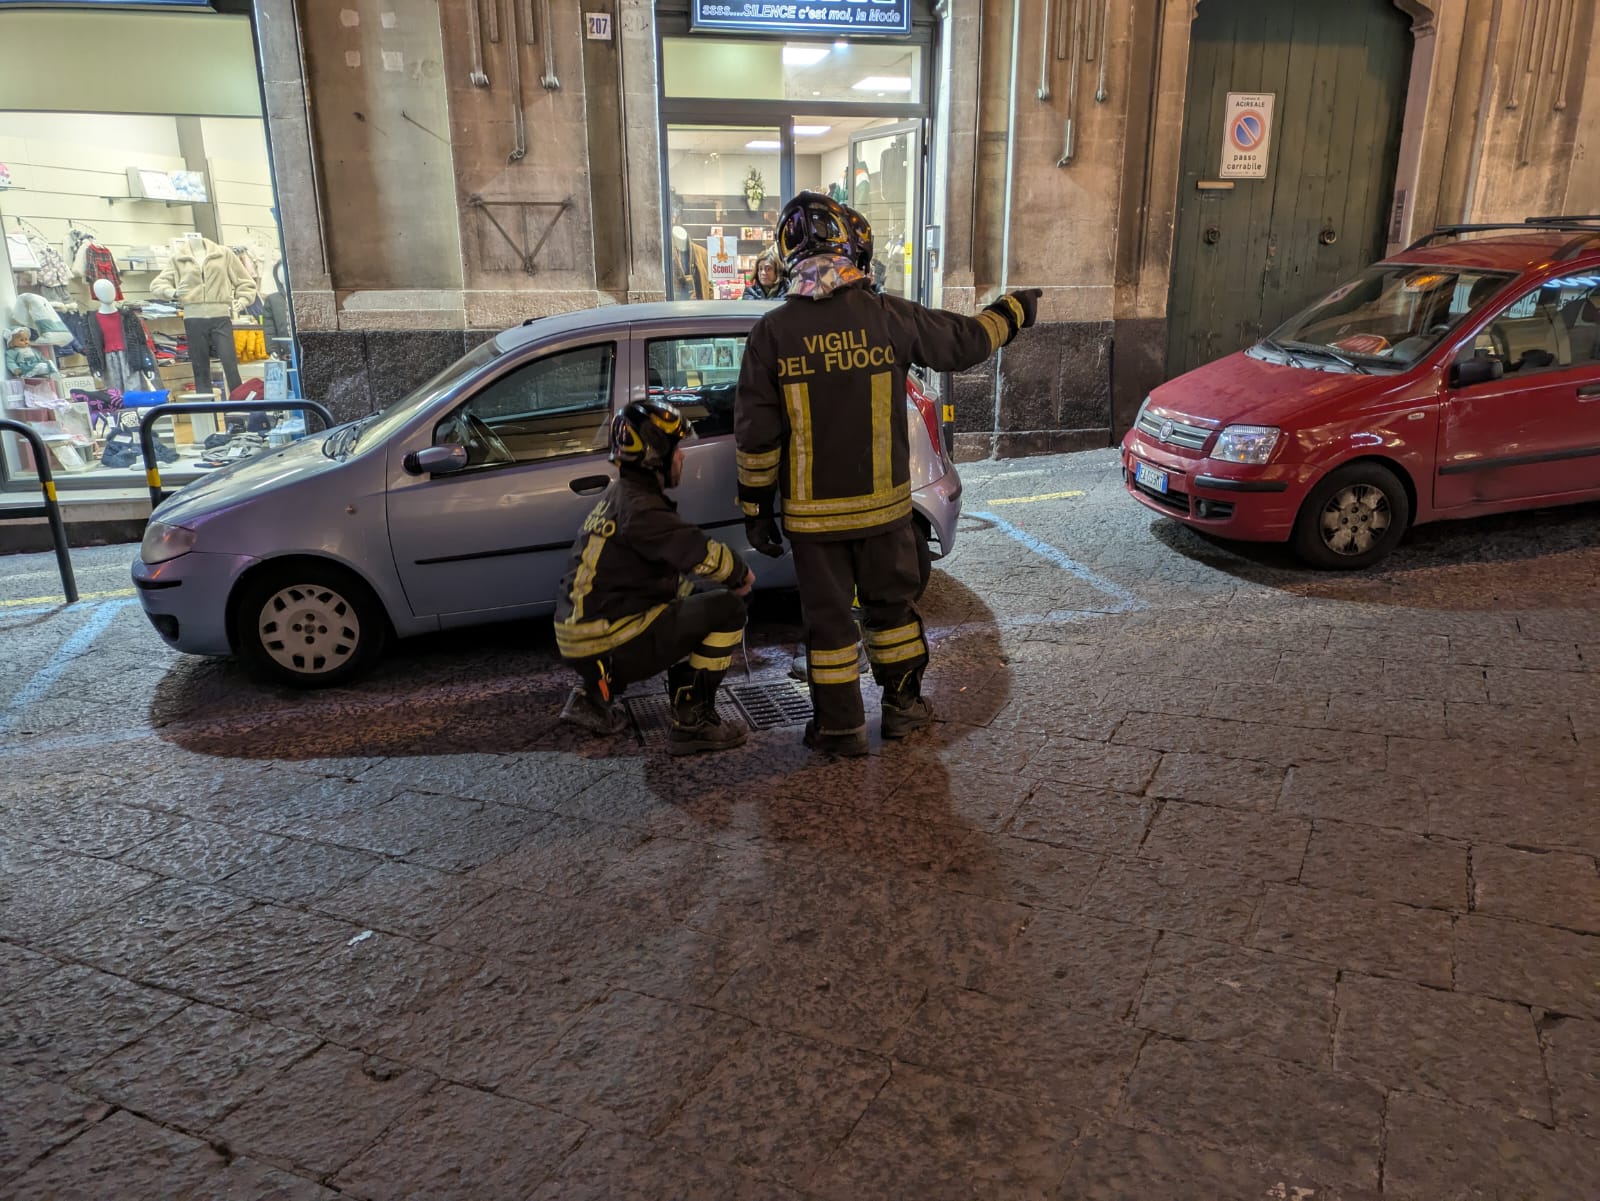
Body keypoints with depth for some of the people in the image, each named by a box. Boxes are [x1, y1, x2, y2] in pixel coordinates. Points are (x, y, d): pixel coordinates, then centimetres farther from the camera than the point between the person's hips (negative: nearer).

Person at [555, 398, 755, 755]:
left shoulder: (620, 494, 15)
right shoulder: (638, 505, -17)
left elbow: (671, 569, 19)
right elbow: (700, 553, -26)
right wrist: (741, 573, -5)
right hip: (605, 647, -10)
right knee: (727, 609, -9)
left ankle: (593, 695, 22)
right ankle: (693, 722, -5)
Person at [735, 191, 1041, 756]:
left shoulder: (772, 332, -9)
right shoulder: (889, 316, -7)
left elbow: (756, 435, -7)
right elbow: (965, 342, 8)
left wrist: (756, 508, 4)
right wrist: (1012, 310, 28)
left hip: (812, 511, -1)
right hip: (882, 501, 1)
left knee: (828, 615, 11)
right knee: (890, 603, 19)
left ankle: (841, 725, 19)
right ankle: (903, 704, 32)